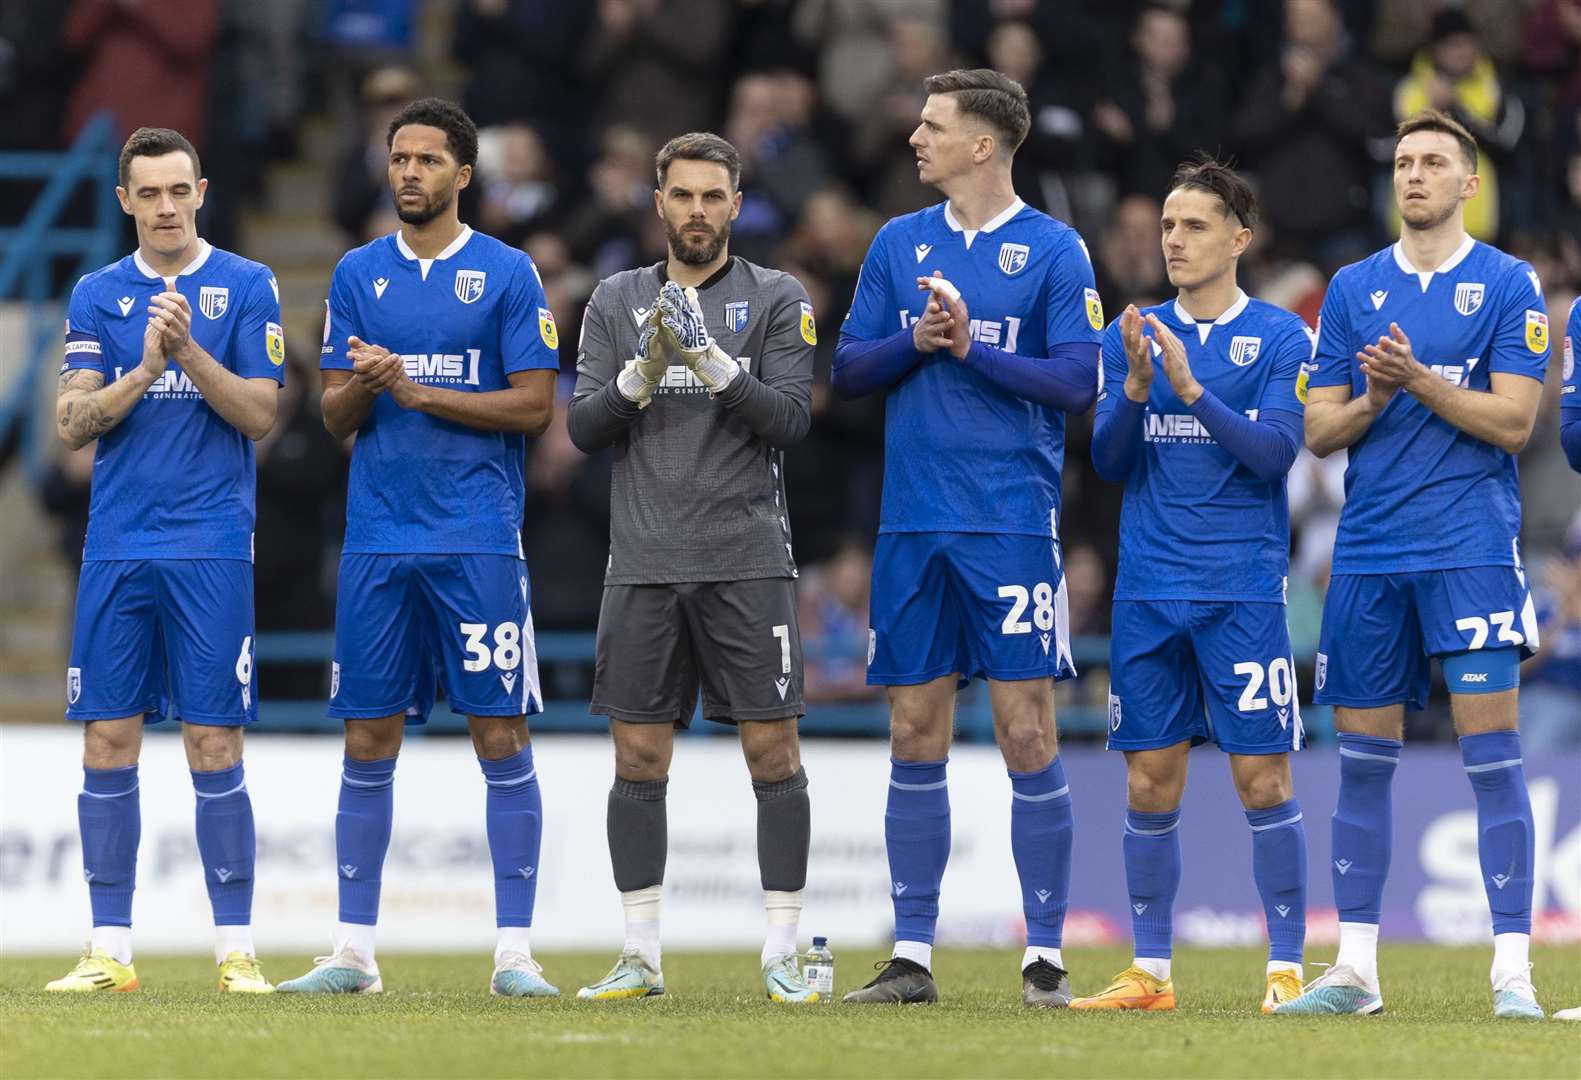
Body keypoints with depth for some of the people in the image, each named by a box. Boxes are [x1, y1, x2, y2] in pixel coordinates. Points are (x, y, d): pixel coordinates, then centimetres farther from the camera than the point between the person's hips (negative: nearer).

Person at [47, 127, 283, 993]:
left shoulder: (247, 287, 3)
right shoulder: (97, 295, 10)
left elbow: (260, 413, -4)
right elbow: (71, 425, 2)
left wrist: (189, 351, -16)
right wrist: (144, 367, -13)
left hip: (211, 551, -3)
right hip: (116, 550, 3)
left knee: (214, 744, -4)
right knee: (107, 743, 1)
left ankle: (235, 949, 1)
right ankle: (109, 951, 6)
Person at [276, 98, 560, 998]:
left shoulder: (508, 274, 1)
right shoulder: (360, 274, 11)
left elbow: (535, 407, -5)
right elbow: (335, 417, 11)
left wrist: (423, 392, -11)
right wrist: (362, 385, -12)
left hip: (480, 542, -3)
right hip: (378, 540, 3)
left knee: (502, 737, -4)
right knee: (370, 741, 4)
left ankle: (515, 951, -2)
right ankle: (355, 950, 8)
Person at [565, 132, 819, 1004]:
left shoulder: (778, 300, 4)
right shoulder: (616, 301, 11)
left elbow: (790, 419, -6)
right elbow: (582, 428, 5)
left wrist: (710, 362, -19)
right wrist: (642, 373, -13)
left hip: (746, 562, -2)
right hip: (643, 564, 2)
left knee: (772, 751, -4)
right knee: (638, 758, 3)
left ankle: (782, 954, 0)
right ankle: (641, 954, 10)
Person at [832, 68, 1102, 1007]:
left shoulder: (1053, 249, -1)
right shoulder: (899, 243, 12)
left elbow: (1079, 380, -7)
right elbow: (849, 369, 9)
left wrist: (971, 348, -13)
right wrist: (916, 340, -9)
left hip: (1014, 523, -4)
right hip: (913, 524, 4)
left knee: (1028, 733, -5)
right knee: (916, 739, 5)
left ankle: (1044, 956, 0)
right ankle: (912, 956, 10)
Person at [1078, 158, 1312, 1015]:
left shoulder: (1280, 338, 0)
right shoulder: (1133, 335, 10)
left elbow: (1274, 452, -11)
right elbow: (1110, 461, 4)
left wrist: (1190, 387, -20)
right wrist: (1137, 386, -14)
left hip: (1242, 590, -3)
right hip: (1148, 591, 3)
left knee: (1262, 778, -5)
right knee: (1150, 784, 4)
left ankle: (1286, 970, 0)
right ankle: (1149, 972, 11)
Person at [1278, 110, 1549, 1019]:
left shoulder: (1508, 285, 1)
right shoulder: (1354, 288, 12)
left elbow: (1514, 422, -7)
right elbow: (1319, 431, 10)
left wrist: (1420, 381, -17)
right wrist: (1371, 401, -10)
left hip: (1471, 548, -4)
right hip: (1369, 551, 4)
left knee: (1492, 752, -9)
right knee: (1364, 759, 6)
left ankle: (1514, 970, -8)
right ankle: (1355, 969, 11)